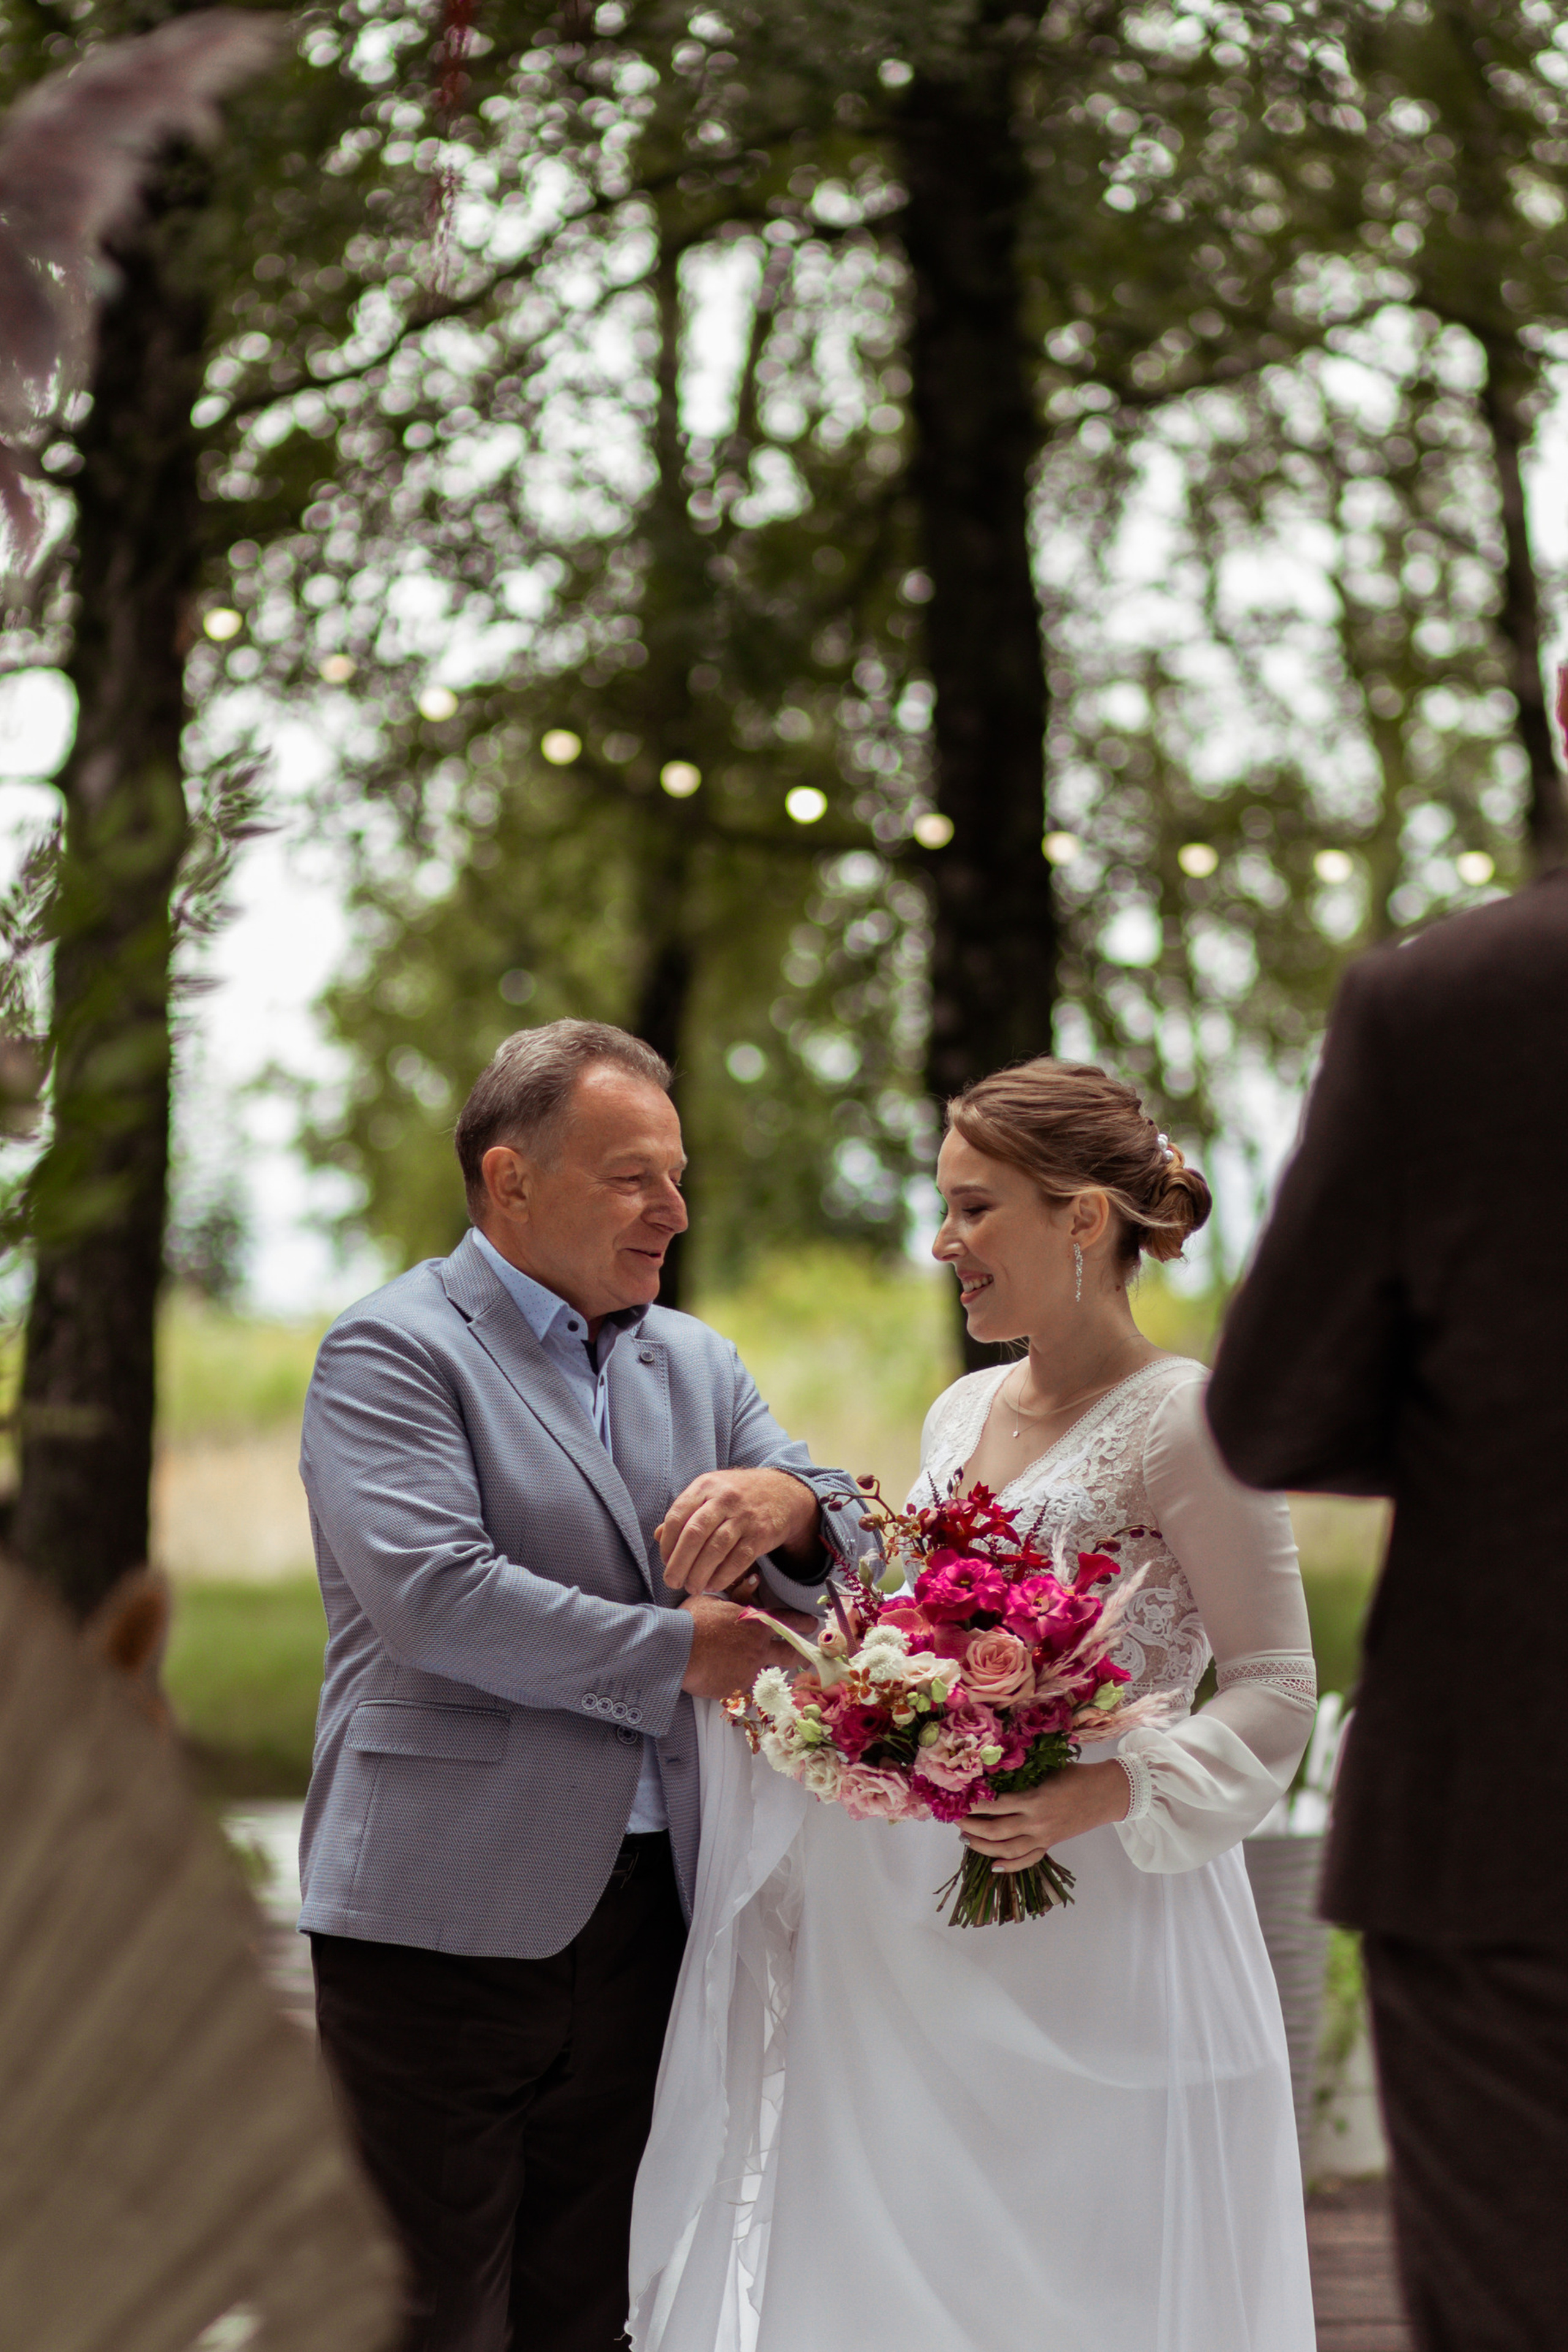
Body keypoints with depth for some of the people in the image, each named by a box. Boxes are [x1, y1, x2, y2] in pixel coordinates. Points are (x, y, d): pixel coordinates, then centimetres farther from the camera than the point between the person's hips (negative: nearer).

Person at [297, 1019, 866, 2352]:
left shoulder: (695, 1361, 17)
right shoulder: (392, 1353, -6)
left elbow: (849, 1562, 11)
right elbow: (433, 1596, -20)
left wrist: (788, 1507, -14)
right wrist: (681, 1655, -12)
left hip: (643, 1917, 6)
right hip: (449, 1924, -6)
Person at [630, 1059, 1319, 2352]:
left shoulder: (1185, 1424, -11)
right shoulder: (962, 1411, 13)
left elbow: (1276, 1689, -11)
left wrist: (1107, 1793, -24)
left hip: (1099, 1931, -7)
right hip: (922, 1938, 7)